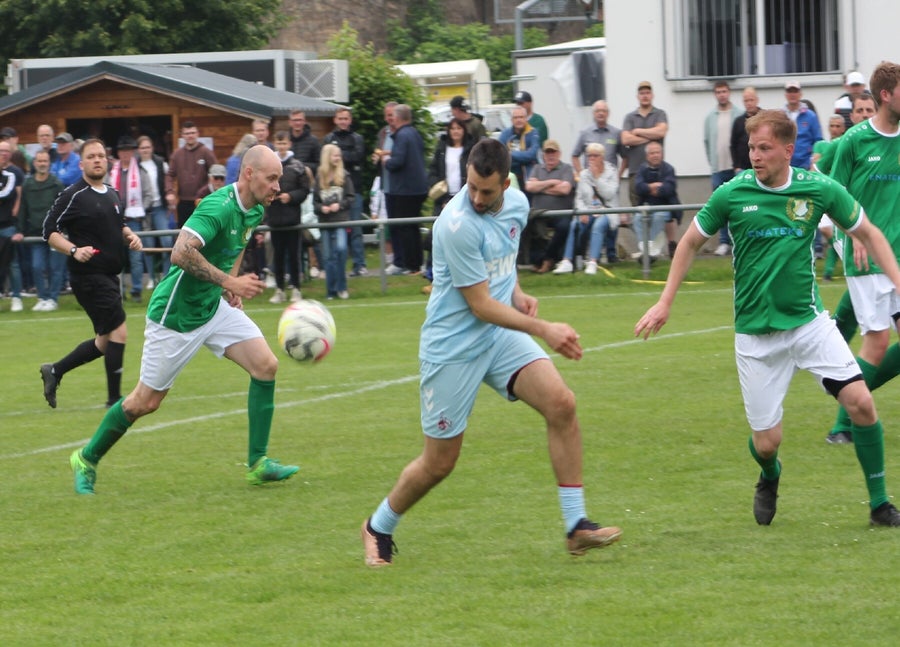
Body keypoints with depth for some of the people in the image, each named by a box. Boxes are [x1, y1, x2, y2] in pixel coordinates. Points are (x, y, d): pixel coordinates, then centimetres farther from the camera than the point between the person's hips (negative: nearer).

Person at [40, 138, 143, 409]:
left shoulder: (112, 194, 13)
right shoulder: (73, 195, -9)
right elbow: (49, 231, -9)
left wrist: (130, 236, 6)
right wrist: (74, 250, -23)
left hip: (109, 276, 9)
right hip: (88, 276, -9)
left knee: (105, 341, 13)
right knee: (118, 333, -13)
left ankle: (54, 371, 28)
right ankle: (114, 399, -4)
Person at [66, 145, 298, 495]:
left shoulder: (254, 211, 2)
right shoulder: (219, 207, -27)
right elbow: (181, 254, -39)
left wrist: (233, 286, 10)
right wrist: (228, 282, -36)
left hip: (214, 306, 8)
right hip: (176, 314, -8)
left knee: (265, 365, -8)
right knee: (146, 401, 2)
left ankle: (258, 463, 0)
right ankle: (87, 459, 24)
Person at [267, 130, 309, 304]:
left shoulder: (297, 166, 0)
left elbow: (305, 190, 2)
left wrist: (290, 196, -12)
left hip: (292, 217, -1)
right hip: (274, 216, 1)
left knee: (293, 253, 2)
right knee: (277, 254, 6)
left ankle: (296, 289, 10)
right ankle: (279, 290, 13)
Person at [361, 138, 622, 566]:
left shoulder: (517, 205, 0)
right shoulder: (458, 225, -24)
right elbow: (480, 305, -20)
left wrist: (517, 294, 3)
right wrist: (544, 330, -20)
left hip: (501, 336, 6)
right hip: (453, 347, -6)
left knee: (561, 404, -15)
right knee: (439, 463, 2)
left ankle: (576, 526, -10)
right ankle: (378, 528, 29)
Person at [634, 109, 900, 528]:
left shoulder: (819, 189, -7)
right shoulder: (732, 194, -8)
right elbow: (691, 242, 8)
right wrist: (665, 303, 7)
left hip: (809, 321, 1)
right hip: (755, 333, -1)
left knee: (860, 402, -16)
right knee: (766, 441, -2)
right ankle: (770, 479, 37)